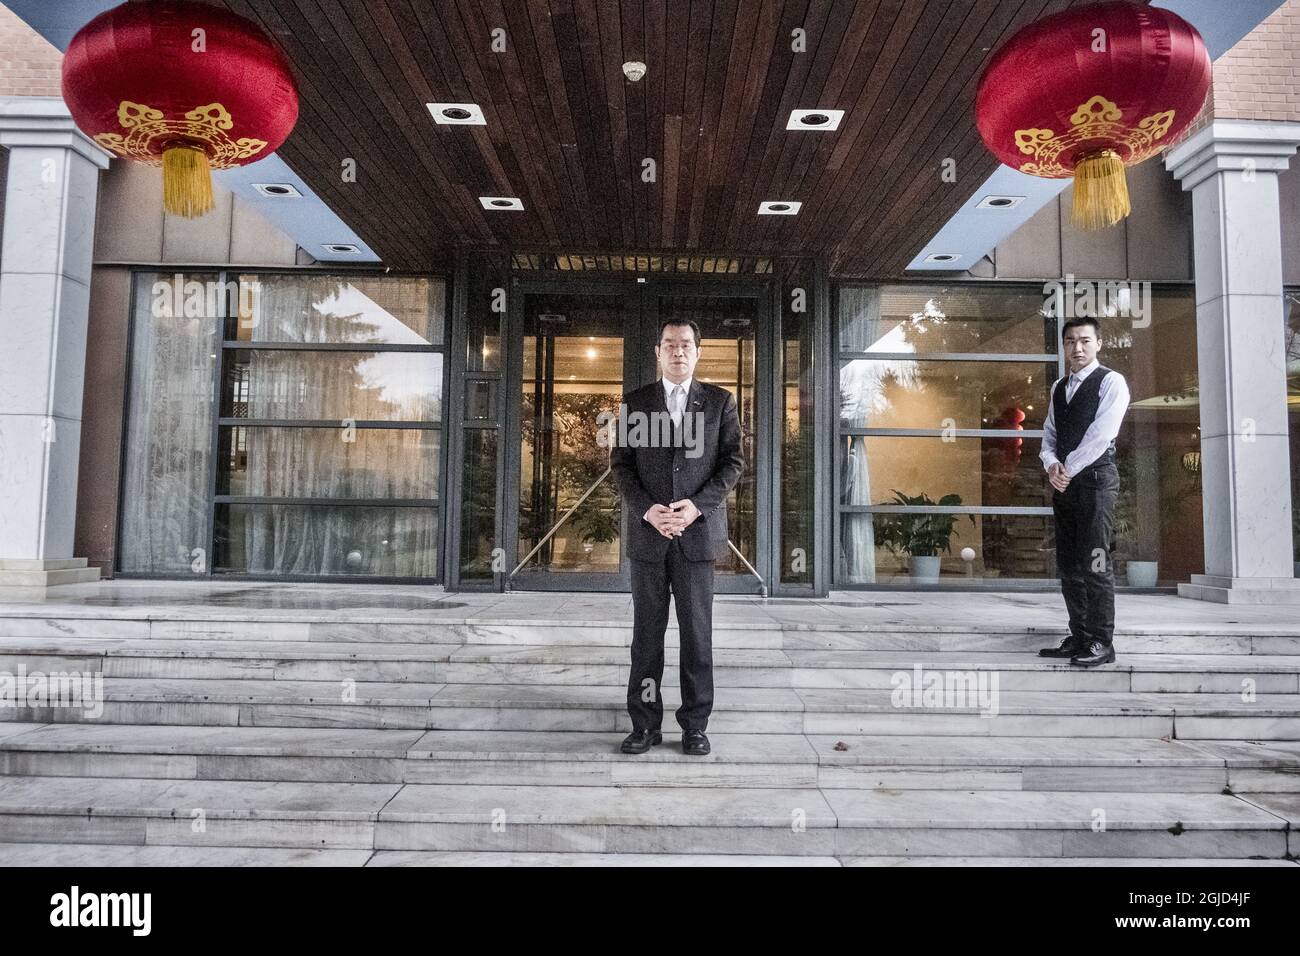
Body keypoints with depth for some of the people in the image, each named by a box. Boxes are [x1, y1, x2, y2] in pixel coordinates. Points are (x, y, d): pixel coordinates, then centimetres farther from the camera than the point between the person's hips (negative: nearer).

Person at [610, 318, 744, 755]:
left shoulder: (720, 401, 7)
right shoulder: (635, 402, 9)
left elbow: (733, 462, 2)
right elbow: (620, 463, 5)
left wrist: (697, 505, -11)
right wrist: (646, 509, -10)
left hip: (698, 530, -1)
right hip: (647, 530, 1)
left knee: (697, 631, 3)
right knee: (647, 631, 5)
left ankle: (695, 725, 14)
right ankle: (645, 724, 14)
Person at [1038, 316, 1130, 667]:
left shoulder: (1111, 382, -3)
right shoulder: (1058, 387, 18)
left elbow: (1101, 435, -12)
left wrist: (1068, 469, -10)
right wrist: (1052, 465, -5)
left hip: (1096, 479, -7)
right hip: (1063, 482, 7)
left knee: (1094, 565, -8)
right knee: (1068, 566, 8)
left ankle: (1101, 643, -1)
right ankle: (1079, 638, 15)